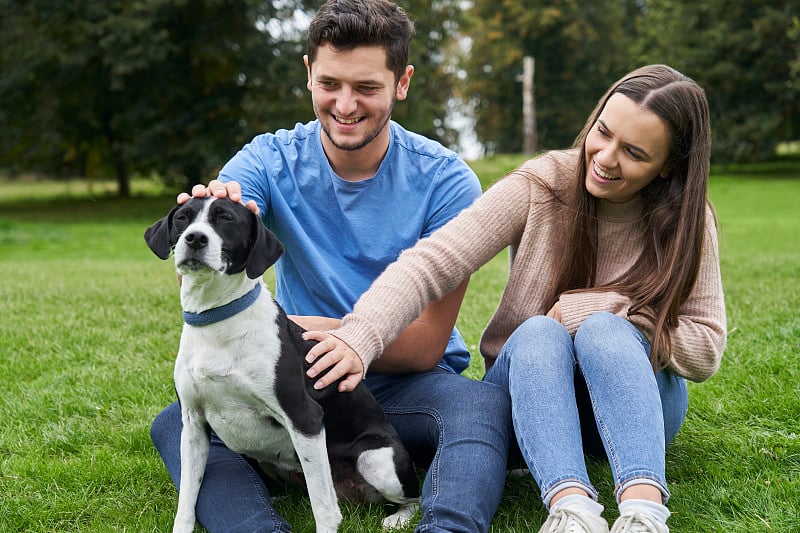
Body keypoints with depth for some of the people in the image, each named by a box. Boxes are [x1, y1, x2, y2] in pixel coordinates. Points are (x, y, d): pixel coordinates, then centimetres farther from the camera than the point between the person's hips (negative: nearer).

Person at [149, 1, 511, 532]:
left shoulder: (445, 181, -10)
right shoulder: (270, 160, -4)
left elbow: (425, 344, -12)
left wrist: (312, 329, -26)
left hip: (407, 385, -1)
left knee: (488, 404, -33)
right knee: (178, 423, -22)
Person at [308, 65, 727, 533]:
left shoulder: (687, 221, -8)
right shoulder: (541, 185, -12)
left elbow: (706, 350, -9)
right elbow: (432, 263, -23)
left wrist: (604, 311, -21)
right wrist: (359, 337, -39)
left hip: (637, 406, 0)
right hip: (528, 387, 0)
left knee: (604, 330, -32)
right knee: (538, 332, -33)